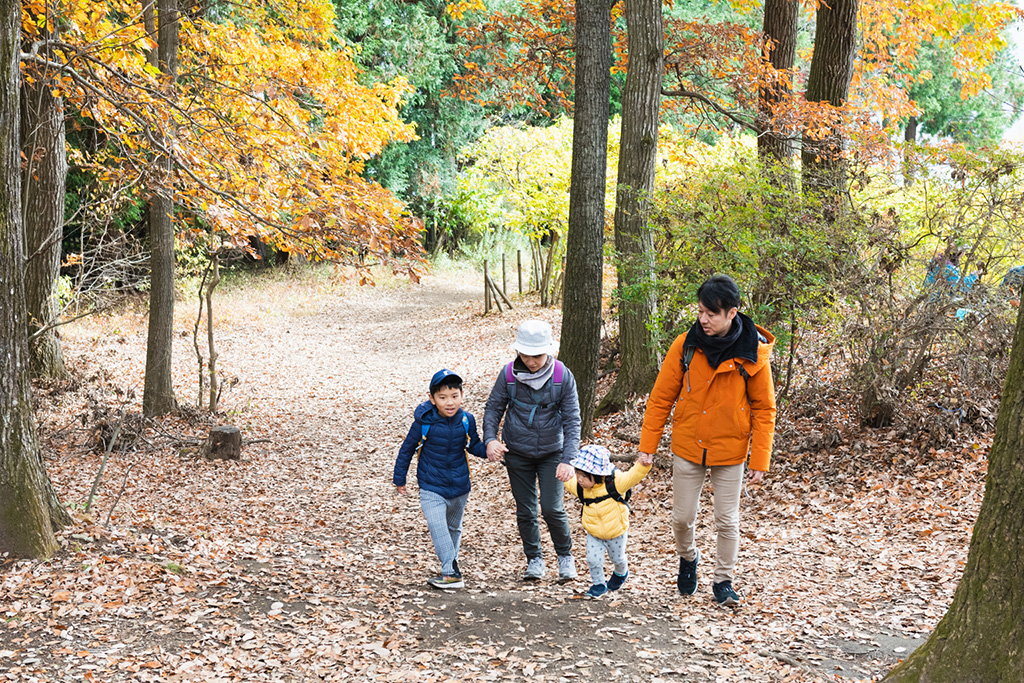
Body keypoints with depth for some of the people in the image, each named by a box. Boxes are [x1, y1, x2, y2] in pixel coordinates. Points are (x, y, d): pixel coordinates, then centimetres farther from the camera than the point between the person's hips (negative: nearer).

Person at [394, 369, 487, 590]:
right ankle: (451, 573, -18)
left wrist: (487, 450, -15)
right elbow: (407, 449, -3)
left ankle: (450, 565, 38)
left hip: (459, 486, 3)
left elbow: (473, 446, 7)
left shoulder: (466, 420, -9)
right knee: (437, 527, -19)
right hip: (431, 488, -3)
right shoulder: (424, 422, -17)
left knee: (454, 527, 19)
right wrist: (399, 478, 4)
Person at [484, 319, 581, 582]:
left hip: (551, 452, -1)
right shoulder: (508, 374, -12)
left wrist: (568, 460, -20)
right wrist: (490, 438, -19)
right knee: (526, 511, 8)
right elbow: (493, 408, 0)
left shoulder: (563, 376, -14)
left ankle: (565, 556, 16)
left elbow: (572, 420, -11)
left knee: (552, 508, -8)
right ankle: (534, 560, 27)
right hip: (517, 453, 2)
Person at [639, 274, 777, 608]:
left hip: (730, 451, -1)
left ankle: (723, 581, 25)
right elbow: (661, 398, -1)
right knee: (682, 517, 9)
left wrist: (760, 459, -7)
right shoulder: (685, 345, -8)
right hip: (687, 447, 1)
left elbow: (763, 409, -4)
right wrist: (647, 446, -3)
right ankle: (688, 558, 39)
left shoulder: (753, 353, -11)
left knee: (727, 521, 6)